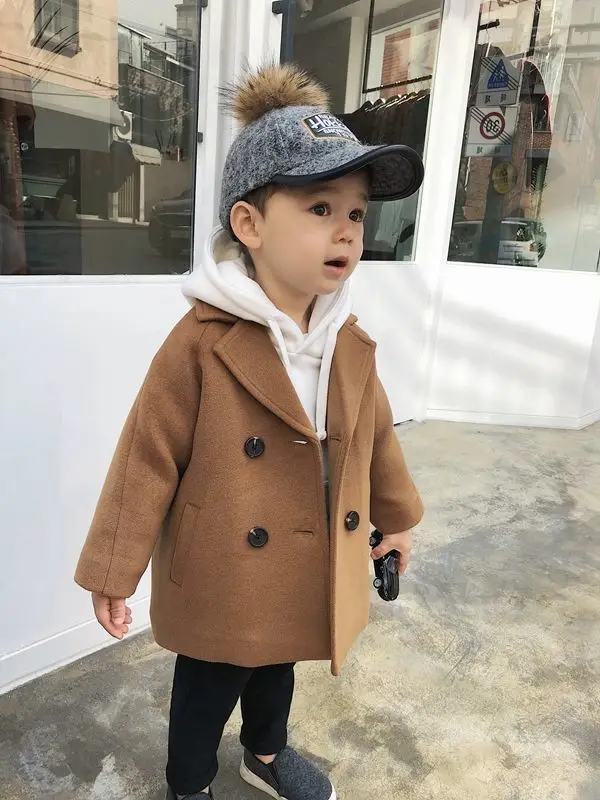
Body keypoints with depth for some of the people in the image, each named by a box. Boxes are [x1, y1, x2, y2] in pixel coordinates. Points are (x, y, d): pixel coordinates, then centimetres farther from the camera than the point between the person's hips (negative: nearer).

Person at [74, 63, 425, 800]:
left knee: (276, 671, 31)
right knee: (207, 694, 20)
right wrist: (113, 570, -11)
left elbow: (374, 436, 8)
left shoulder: (351, 343, -5)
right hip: (220, 581, -5)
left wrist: (397, 515, 18)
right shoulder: (200, 344, -25)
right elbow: (148, 460, -18)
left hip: (303, 575, 6)